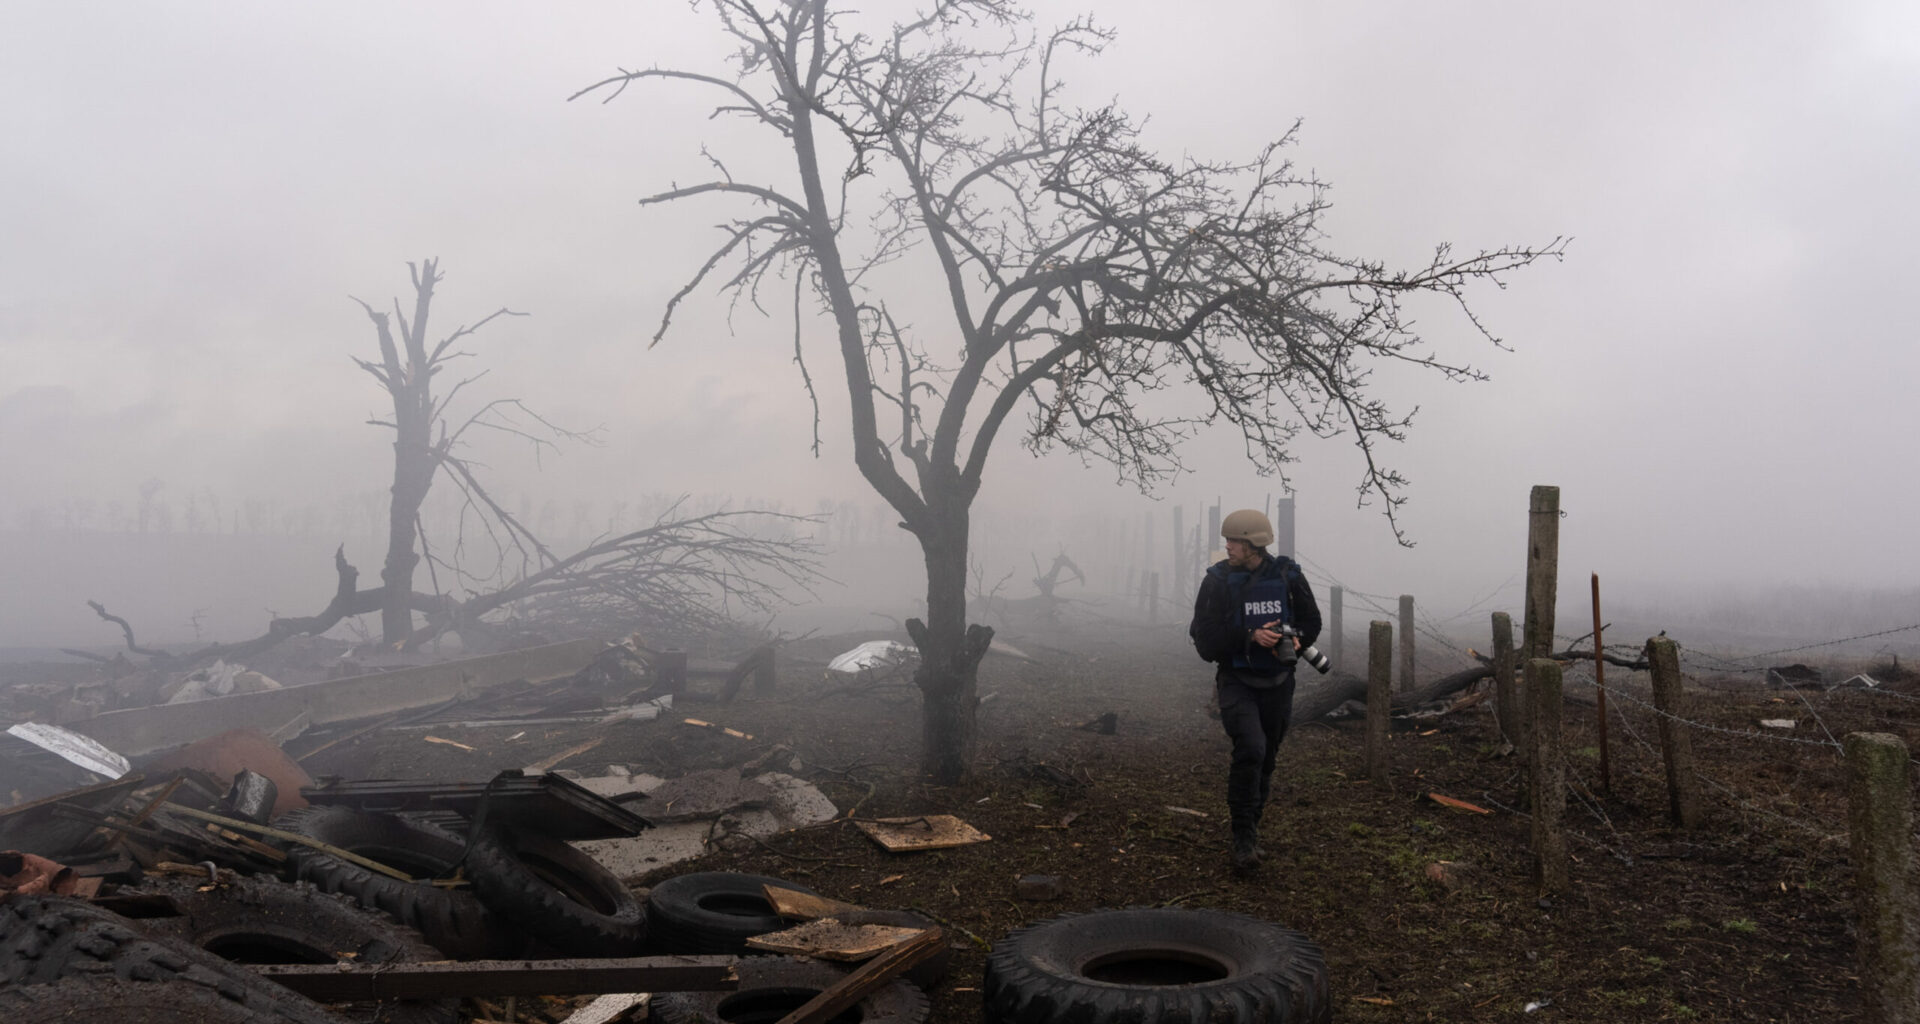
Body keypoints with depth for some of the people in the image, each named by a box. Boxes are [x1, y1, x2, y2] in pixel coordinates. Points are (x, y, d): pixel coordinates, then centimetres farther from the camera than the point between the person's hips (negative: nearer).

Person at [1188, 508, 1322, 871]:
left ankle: (1249, 823, 36)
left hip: (1277, 682, 3)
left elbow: (1311, 621, 9)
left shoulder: (1287, 576, -3)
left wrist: (1296, 640, -13)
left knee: (1266, 758, 13)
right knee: (1251, 748, -22)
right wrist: (1251, 637, -24)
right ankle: (1244, 838, -11)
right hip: (1236, 680, -3)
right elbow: (1206, 638, -11)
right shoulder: (1218, 580, -8)